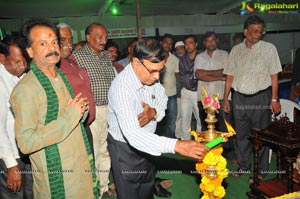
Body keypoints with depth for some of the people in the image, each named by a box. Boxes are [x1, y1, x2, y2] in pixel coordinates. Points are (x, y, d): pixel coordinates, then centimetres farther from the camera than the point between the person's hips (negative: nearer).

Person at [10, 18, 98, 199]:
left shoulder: (61, 76, 6)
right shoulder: (26, 89, -19)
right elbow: (26, 142, -24)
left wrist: (81, 112, -5)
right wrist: (69, 115, -24)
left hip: (82, 163, 7)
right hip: (56, 175, -7)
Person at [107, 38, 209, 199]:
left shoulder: (151, 77, -13)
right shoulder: (121, 87, -35)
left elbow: (162, 100, 4)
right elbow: (132, 134, -45)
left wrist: (154, 112, -20)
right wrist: (176, 145, -54)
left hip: (147, 142, 6)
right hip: (125, 146, -6)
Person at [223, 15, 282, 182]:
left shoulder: (269, 48, -1)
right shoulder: (236, 50, 7)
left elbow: (274, 75, -4)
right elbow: (230, 76, 7)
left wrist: (274, 99, -9)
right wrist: (225, 98, 5)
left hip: (261, 97, -3)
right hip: (239, 98, 3)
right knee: (241, 134, 14)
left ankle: (260, 171, 21)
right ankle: (243, 165, 31)